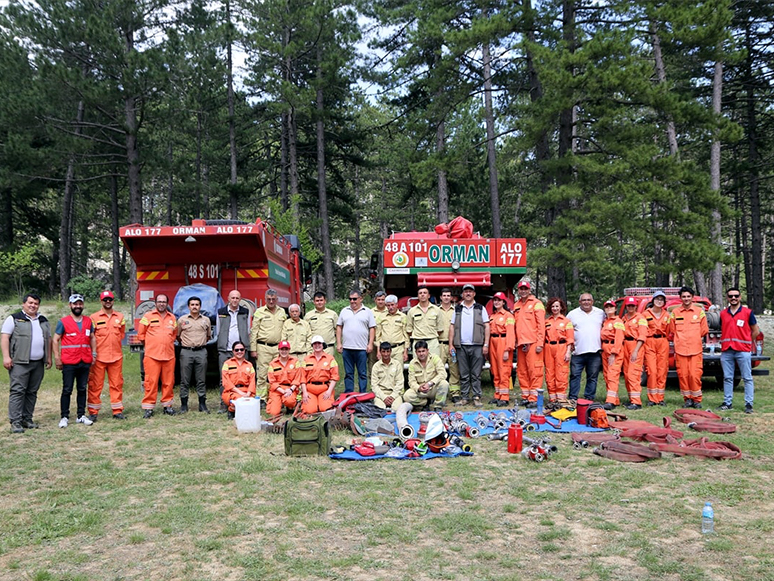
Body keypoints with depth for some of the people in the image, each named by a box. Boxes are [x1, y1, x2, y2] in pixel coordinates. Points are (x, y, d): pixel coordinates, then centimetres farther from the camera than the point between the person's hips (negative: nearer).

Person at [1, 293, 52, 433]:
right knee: (18, 391, -8)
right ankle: (15, 422, -7)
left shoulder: (43, 321, 18)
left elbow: (48, 340, 21)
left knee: (32, 392, 7)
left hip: (38, 363, 5)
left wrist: (49, 358, 14)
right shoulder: (14, 319, 2)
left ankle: (27, 419, 14)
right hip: (20, 363, -5)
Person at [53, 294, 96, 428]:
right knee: (67, 390, 0)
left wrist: (94, 354, 9)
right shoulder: (63, 322, -1)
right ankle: (64, 417, 6)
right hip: (69, 362, -4)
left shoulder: (88, 321, 11)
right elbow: (56, 340, -1)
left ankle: (81, 415, 17)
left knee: (82, 389, 10)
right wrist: (57, 357, -8)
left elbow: (92, 338, 19)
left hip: (85, 361, 4)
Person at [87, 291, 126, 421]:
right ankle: (93, 412, 8)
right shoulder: (94, 317, 0)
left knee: (117, 384, 6)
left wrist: (114, 343, 10)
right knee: (95, 385, 1)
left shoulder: (120, 317, 10)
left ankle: (117, 411, 14)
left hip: (116, 356, 3)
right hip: (99, 357, -3)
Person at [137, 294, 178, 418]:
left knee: (168, 382, 5)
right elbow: (140, 334, 7)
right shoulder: (148, 316, 4)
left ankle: (167, 405, 16)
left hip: (169, 355, 3)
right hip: (152, 355, -3)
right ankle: (148, 407, 1)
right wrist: (149, 345, 9)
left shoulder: (172, 318, 15)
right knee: (151, 382, -5)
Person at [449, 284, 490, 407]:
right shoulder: (457, 309, 13)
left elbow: (486, 326, 4)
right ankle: (464, 397, 11)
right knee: (463, 374, 5)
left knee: (476, 374, 0)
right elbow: (452, 327, 12)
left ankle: (476, 397, 4)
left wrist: (486, 344, -5)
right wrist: (451, 344, 3)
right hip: (461, 346, 2)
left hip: (477, 346, -2)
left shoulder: (480, 308, 8)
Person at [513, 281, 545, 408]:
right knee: (522, 371, 8)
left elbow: (541, 325, -6)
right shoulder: (516, 306, 18)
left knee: (534, 371, -7)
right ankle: (525, 396, 16)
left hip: (533, 343, -6)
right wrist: (515, 342, 11)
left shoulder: (536, 304, 0)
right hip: (520, 343, 6)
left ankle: (534, 398, -6)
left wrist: (540, 343, -12)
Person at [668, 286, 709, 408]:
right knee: (682, 374, 0)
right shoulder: (675, 312, 7)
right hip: (680, 349, 1)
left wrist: (693, 338, 10)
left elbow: (704, 330, 11)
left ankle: (696, 399, 7)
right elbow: (672, 331, 14)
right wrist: (681, 339, 9)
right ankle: (687, 398, 11)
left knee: (695, 375, -6)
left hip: (696, 349, -1)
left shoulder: (699, 311, 7)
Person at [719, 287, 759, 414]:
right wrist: (726, 342, 9)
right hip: (726, 351, 4)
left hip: (743, 351, -4)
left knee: (747, 378, 0)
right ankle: (727, 402, 14)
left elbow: (755, 331, 6)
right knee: (727, 378, 7)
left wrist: (745, 342, 9)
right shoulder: (723, 313, 11)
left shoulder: (748, 312, 0)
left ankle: (748, 404, 4)